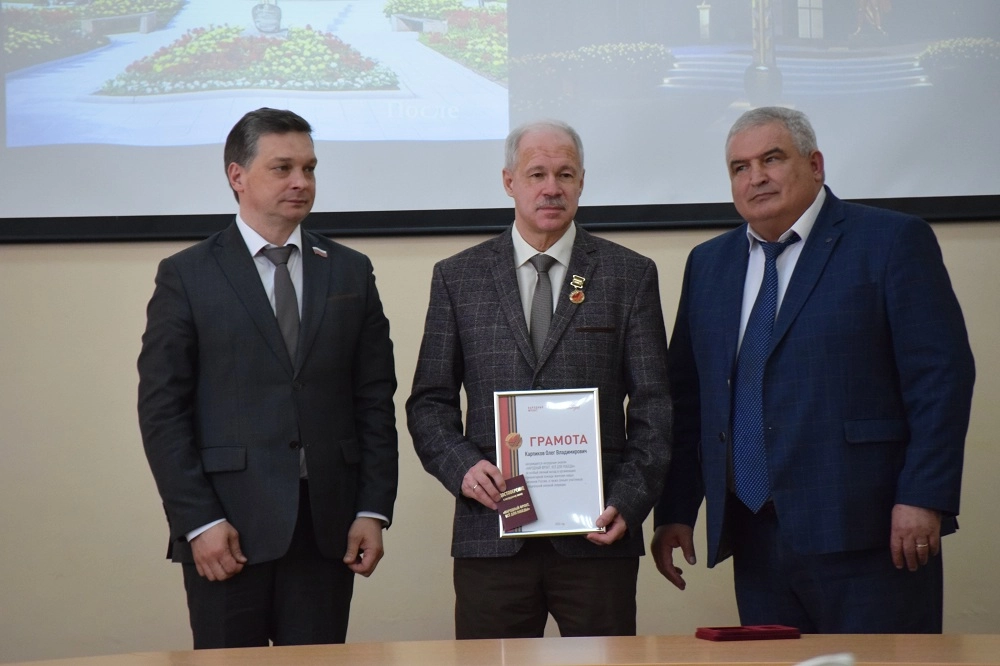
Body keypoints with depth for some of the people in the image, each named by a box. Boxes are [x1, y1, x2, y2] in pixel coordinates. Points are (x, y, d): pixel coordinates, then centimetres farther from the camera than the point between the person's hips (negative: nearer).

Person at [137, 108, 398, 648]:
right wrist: (199, 521, -10)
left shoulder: (351, 272, 11)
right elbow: (162, 410, -3)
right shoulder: (185, 276, 2)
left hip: (328, 525, 2)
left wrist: (374, 509, 0)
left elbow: (375, 399, 9)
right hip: (227, 527, -2)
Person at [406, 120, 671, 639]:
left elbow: (652, 404, 4)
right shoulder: (458, 278, 9)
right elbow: (429, 402, 10)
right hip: (491, 535, 1)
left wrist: (629, 503, -8)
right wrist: (461, 466, -9)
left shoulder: (630, 276, 7)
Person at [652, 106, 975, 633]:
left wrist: (923, 499, -14)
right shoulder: (708, 264, 16)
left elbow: (942, 374, -7)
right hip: (755, 541, 5)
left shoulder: (892, 242, -1)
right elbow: (687, 397, 16)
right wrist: (675, 511, 9)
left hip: (864, 534, -5)